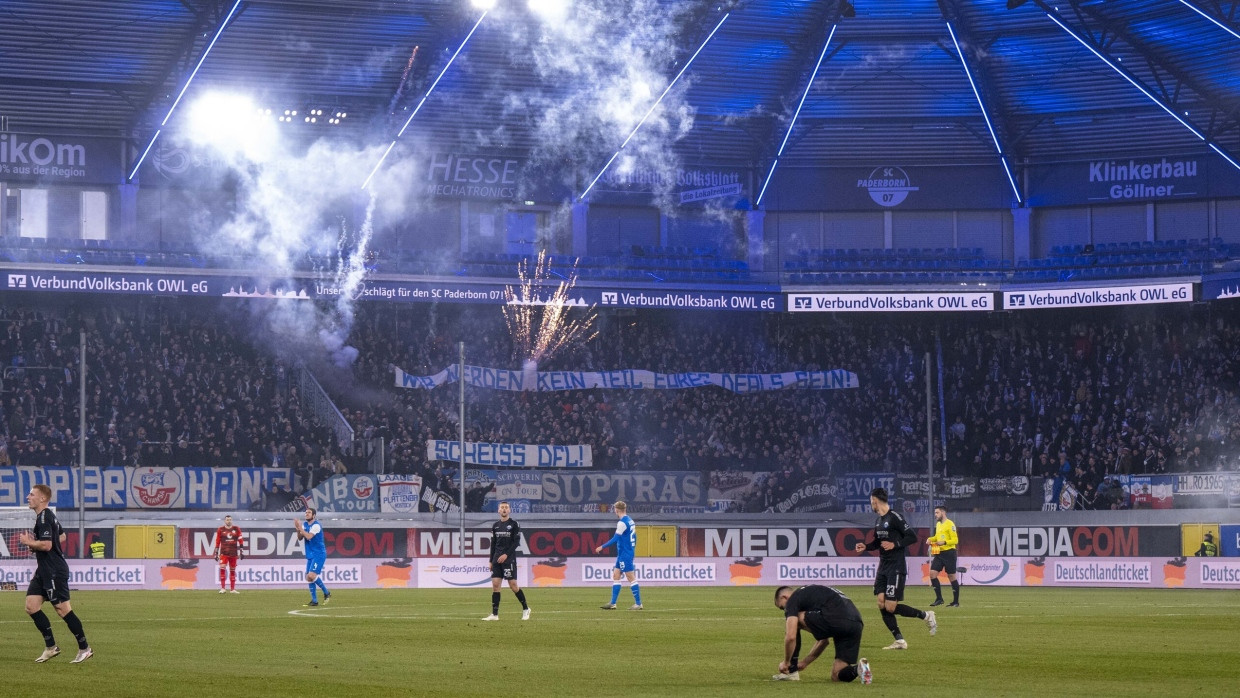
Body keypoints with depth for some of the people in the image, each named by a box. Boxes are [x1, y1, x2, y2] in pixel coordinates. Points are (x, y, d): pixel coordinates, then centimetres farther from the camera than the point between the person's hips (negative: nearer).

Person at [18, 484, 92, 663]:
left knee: (63, 609, -6)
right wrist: (35, 545, 19)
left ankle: (85, 648, 1)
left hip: (54, 572, -11)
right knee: (31, 606, 6)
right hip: (44, 571, 11)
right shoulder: (48, 516, 15)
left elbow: (46, 545, -26)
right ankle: (50, 647, 11)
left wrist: (28, 542, -10)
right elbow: (61, 536, 28)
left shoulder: (44, 518, -17)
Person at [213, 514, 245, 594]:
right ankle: (223, 588, -15)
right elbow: (217, 542, 7)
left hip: (233, 554, 2)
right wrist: (216, 553, 5)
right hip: (224, 553, -2)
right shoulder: (220, 530, 4)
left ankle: (233, 589, 14)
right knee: (222, 568, -18)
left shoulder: (236, 529, 6)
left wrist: (241, 551, 0)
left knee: (232, 571, 7)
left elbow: (240, 540, 6)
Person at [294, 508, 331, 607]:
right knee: (308, 577, 3)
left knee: (311, 576, -19)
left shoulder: (316, 526, -14)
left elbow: (309, 536, -26)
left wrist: (300, 528, -21)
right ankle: (314, 600, 9)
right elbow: (300, 538, 7)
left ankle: (326, 593, -3)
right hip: (310, 556, 8)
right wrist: (298, 529, -11)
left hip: (319, 555, -8)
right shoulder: (305, 524, 10)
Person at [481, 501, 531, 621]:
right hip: (497, 560, 5)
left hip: (509, 559, -5)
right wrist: (491, 561, 13)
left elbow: (516, 542, -8)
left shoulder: (514, 524, -2)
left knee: (513, 585, -7)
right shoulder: (495, 525, 13)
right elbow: (493, 544, 16)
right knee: (495, 584, -3)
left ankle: (525, 609, 11)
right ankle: (494, 614, -2)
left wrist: (506, 555, -16)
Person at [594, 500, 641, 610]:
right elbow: (634, 536, 18)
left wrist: (602, 547, -15)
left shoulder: (622, 523, -16)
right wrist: (633, 548, 28)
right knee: (615, 576, 10)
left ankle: (638, 604, -3)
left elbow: (615, 538, -20)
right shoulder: (630, 521, 11)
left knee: (631, 578, -5)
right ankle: (613, 604, 9)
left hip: (624, 554, -9)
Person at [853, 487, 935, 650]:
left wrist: (895, 544, -22)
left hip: (896, 568, -9)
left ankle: (926, 616, 8)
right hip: (883, 568, 9)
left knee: (890, 607, -11)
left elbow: (912, 537, -16)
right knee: (882, 605, 0)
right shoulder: (879, 520, 12)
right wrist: (866, 547, 10)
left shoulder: (894, 517, -14)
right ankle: (899, 641, 6)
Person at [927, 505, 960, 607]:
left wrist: (944, 542, -28)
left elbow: (955, 540, -15)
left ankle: (956, 601, 7)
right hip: (939, 553, 8)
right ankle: (939, 599, 3)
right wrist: (930, 539, 10)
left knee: (952, 577, -1)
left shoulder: (950, 524, -11)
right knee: (932, 573, -3)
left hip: (949, 552, -8)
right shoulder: (938, 524, 14)